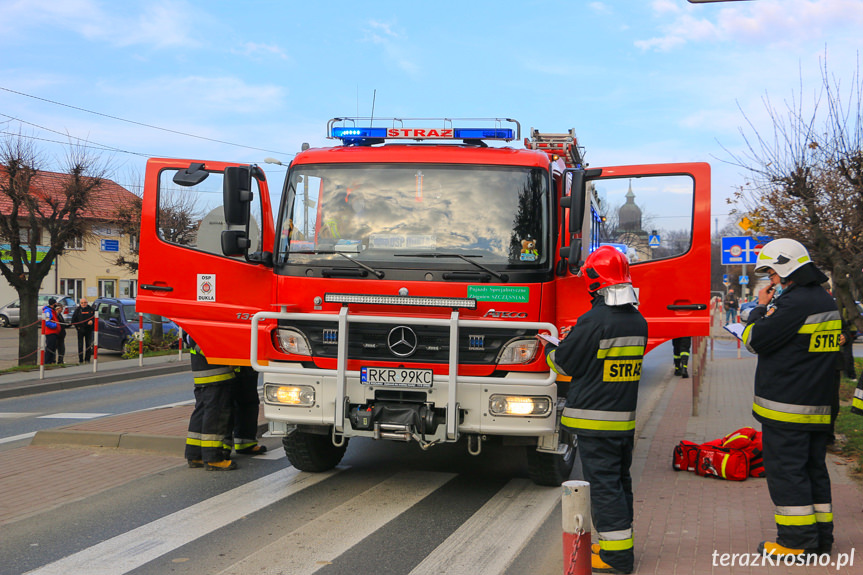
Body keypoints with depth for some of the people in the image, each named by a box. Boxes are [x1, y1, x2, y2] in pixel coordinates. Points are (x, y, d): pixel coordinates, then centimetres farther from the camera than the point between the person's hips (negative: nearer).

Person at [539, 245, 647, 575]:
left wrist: (549, 348, 13)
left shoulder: (595, 321, -17)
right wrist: (573, 340, 23)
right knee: (619, 480, 16)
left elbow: (564, 362, -9)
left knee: (603, 485, -3)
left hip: (595, 418, -8)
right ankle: (619, 544, 25)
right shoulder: (638, 322, 7)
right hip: (626, 417, 8)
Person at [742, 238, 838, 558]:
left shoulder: (795, 303, -19)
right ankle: (820, 538, 20)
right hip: (819, 406, 9)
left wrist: (761, 308, -1)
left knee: (786, 471, -2)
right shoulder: (826, 301, 13)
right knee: (814, 469, 15)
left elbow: (754, 340, -15)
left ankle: (796, 542, 1)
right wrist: (772, 309, 11)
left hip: (786, 408, -9)